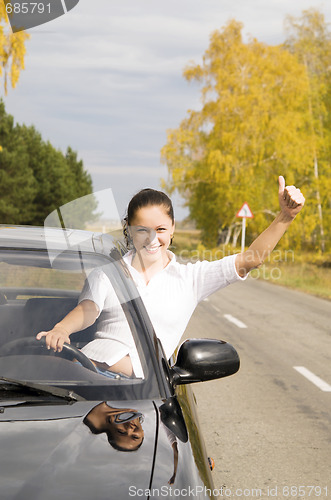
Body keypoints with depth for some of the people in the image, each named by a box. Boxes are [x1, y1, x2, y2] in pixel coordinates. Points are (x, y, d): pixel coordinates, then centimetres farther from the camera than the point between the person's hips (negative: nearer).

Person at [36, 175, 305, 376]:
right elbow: (88, 309, 1)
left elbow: (251, 259, 9)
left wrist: (285, 216, -6)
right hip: (98, 356, -1)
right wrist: (62, 328, -24)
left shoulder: (189, 277, 17)